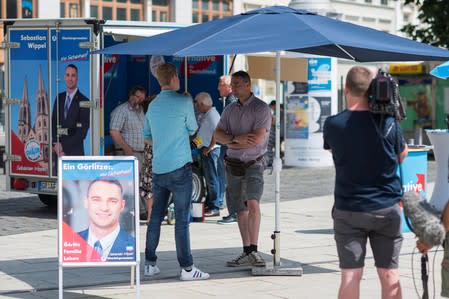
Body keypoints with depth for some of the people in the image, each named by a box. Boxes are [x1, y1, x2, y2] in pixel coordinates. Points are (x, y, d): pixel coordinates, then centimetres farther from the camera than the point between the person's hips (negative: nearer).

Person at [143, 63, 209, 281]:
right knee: (182, 219, -5)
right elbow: (192, 129, 6)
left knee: (155, 217, 12)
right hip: (179, 168, -6)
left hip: (158, 169, 6)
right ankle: (186, 268, -4)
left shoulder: (153, 106, 10)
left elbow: (147, 137, 20)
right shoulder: (184, 102, -8)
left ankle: (150, 263, 16)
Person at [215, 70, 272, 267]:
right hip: (233, 165, 6)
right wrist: (236, 139, -17)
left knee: (252, 203, -23)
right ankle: (247, 253, 16)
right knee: (240, 210, 9)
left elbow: (257, 138, -18)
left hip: (253, 164, -6)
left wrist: (231, 143, -7)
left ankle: (254, 250, -21)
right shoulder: (230, 109, 11)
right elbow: (218, 134, 2)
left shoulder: (261, 108, -7)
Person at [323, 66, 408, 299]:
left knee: (350, 275, 1)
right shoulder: (388, 122, -8)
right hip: (386, 209, 0)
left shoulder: (332, 125, -8)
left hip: (348, 210, 0)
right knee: (389, 274, 8)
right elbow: (402, 155, 8)